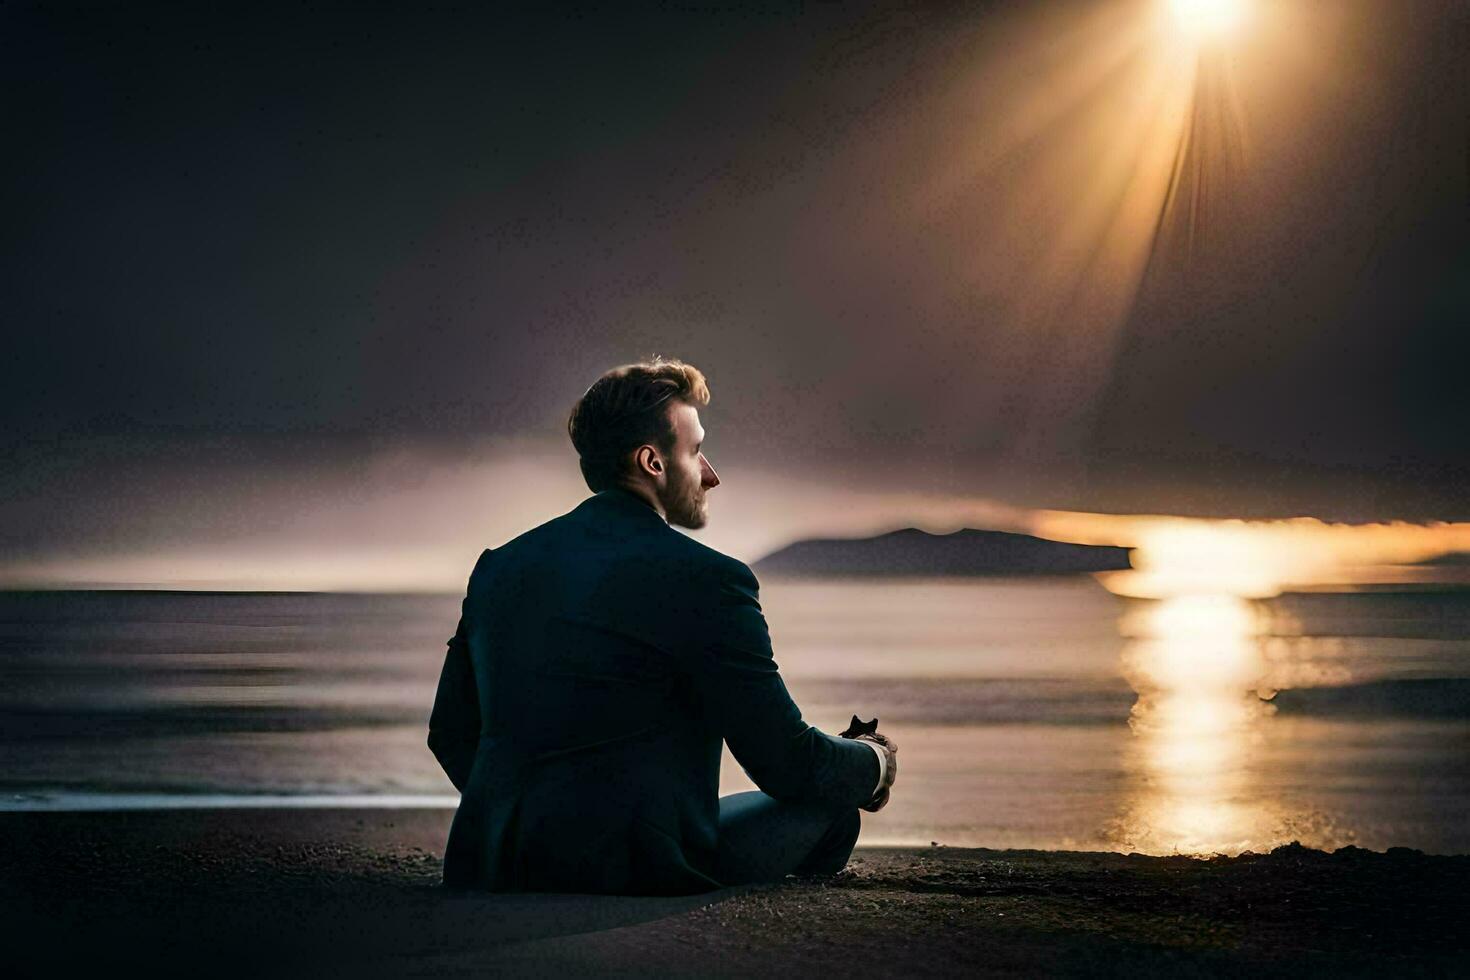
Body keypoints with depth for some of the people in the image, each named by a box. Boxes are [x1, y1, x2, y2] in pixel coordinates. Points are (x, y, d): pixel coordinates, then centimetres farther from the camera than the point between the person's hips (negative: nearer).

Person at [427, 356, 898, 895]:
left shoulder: (499, 567, 10)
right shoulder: (705, 580, -10)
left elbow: (450, 734, 18)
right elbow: (787, 761, -6)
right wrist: (874, 765, 16)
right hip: (636, 868, -8)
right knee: (827, 811, 13)